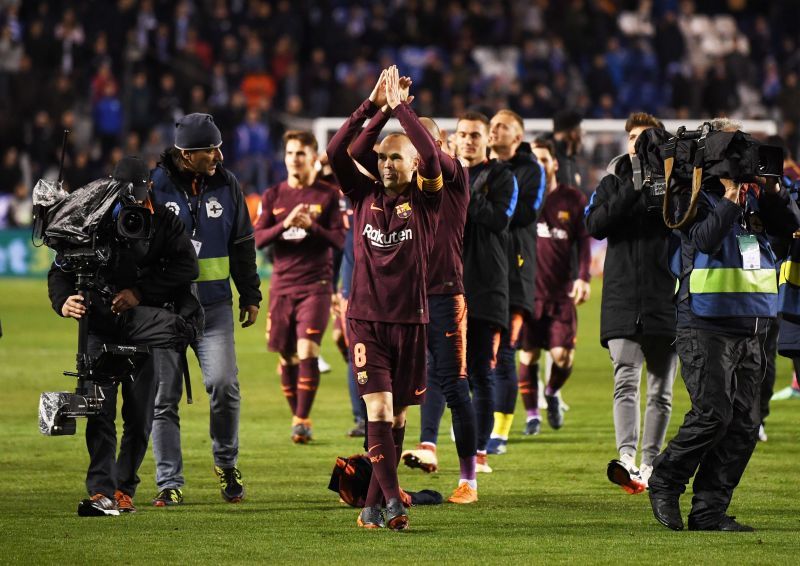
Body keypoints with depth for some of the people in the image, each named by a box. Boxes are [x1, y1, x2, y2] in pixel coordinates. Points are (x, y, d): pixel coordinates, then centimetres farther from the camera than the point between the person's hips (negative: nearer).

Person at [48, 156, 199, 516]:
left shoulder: (162, 222, 2)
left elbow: (187, 266, -8)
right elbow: (61, 269, 2)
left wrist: (141, 293, -16)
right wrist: (63, 301, -20)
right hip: (100, 327, 0)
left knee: (140, 416, 5)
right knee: (100, 412, -11)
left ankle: (124, 489, 19)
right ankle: (101, 493, -16)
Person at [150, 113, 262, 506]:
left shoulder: (225, 185, 6)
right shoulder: (154, 186, -4)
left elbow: (242, 244, 15)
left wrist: (250, 295, 16)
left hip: (214, 305, 2)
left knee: (223, 383, -13)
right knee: (164, 396, 1)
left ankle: (226, 463, 9)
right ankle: (169, 483, 9)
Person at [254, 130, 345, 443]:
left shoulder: (328, 194, 1)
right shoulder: (273, 196, 9)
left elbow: (339, 239, -2)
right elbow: (258, 238, 2)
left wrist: (311, 226, -19)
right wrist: (285, 224, -15)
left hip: (315, 285, -3)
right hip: (282, 285, 3)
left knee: (307, 350, -16)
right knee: (286, 356, 5)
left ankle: (302, 420, -13)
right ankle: (297, 416, 19)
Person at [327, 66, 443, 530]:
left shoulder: (425, 201, 1)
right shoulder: (365, 197, 6)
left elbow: (431, 154, -16)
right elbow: (336, 152, -5)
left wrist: (400, 105, -12)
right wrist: (372, 105, -10)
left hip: (410, 321, 0)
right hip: (367, 320, 0)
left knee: (398, 418, 5)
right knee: (378, 412, -13)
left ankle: (372, 507, 13)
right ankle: (392, 501, -20)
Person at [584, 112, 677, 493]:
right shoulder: (614, 181, 10)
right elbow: (595, 225, -5)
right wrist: (632, 189, -12)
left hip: (666, 301, 1)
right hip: (622, 301, -1)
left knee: (660, 391, 6)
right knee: (626, 382, -15)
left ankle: (649, 464, 15)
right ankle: (627, 459, -26)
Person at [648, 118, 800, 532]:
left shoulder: (754, 196, 13)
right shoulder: (696, 198, -4)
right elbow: (703, 239, -19)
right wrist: (731, 197, -19)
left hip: (751, 330, 6)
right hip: (706, 326, -6)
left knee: (743, 424, 2)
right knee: (713, 414, -15)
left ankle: (709, 510, 6)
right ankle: (665, 483, 5)